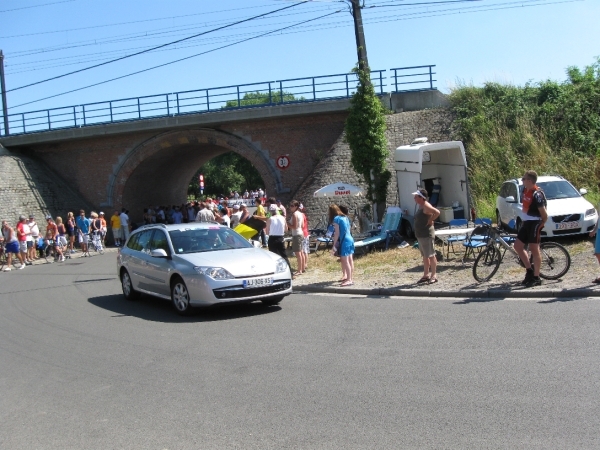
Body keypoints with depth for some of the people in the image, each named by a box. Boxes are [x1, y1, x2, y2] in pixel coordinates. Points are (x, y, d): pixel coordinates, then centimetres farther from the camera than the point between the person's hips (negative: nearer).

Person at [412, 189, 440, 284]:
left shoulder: (426, 206, -17)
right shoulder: (420, 206, 13)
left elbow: (437, 212, -32)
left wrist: (430, 221, -19)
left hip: (427, 234, -10)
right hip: (420, 235, 10)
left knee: (431, 255, -4)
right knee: (425, 256, 15)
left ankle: (434, 275, 0)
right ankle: (426, 275, 21)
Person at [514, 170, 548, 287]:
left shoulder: (537, 194, -21)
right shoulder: (525, 190, 5)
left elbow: (544, 215, -18)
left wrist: (540, 225, -4)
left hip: (534, 223, -9)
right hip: (526, 223, 9)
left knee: (534, 249, -4)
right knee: (518, 245, 10)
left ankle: (536, 278, 4)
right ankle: (529, 271, 21)